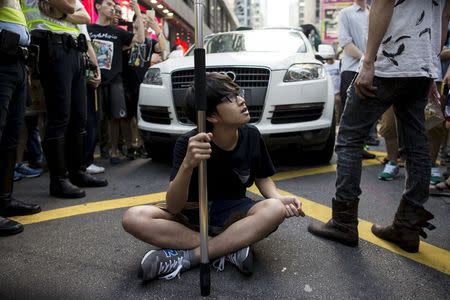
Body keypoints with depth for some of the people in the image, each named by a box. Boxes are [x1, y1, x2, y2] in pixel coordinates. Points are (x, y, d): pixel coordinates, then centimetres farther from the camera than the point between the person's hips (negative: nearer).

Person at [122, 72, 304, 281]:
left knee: (275, 210, -31)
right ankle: (231, 248, -24)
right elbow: (173, 208, -25)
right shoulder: (187, 144, -20)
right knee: (134, 218, -28)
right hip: (191, 215, -1)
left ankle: (186, 257, -25)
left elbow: (263, 178, 5)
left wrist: (279, 198, -18)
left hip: (233, 213, 2)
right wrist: (187, 165, -44)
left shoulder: (251, 136, -11)